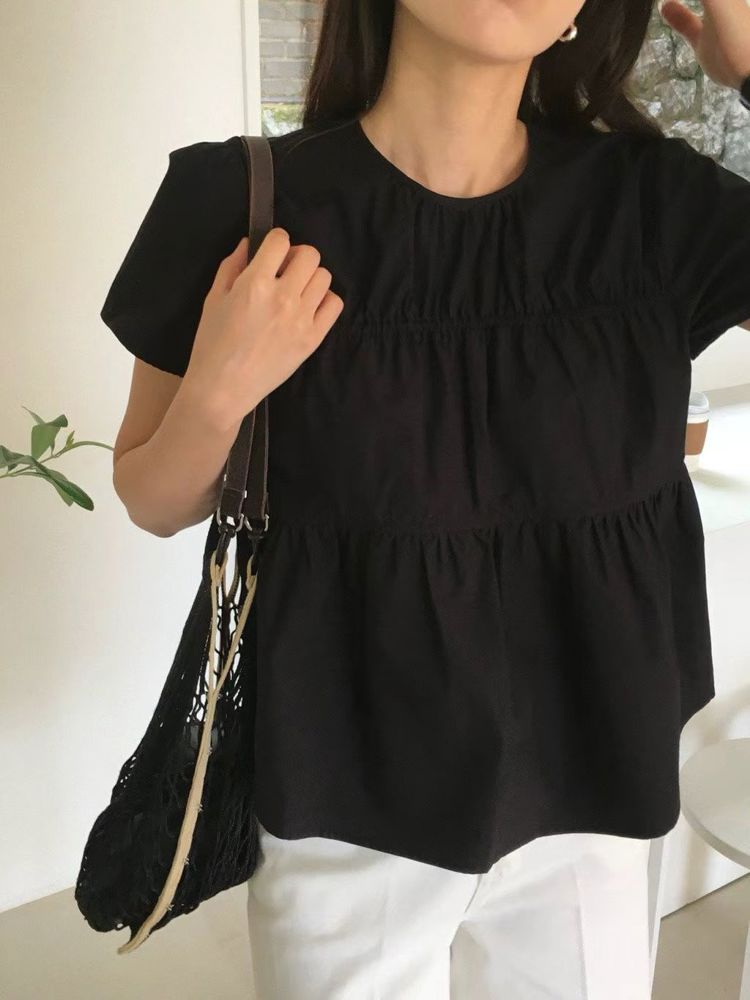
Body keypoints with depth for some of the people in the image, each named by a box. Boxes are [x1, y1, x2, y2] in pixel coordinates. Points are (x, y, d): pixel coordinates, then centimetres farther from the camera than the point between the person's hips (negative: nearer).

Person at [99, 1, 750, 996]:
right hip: (348, 807, -1)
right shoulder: (246, 204, -12)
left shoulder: (656, 202, -7)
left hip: (583, 796, 3)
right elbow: (156, 503, -1)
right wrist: (217, 394, -22)